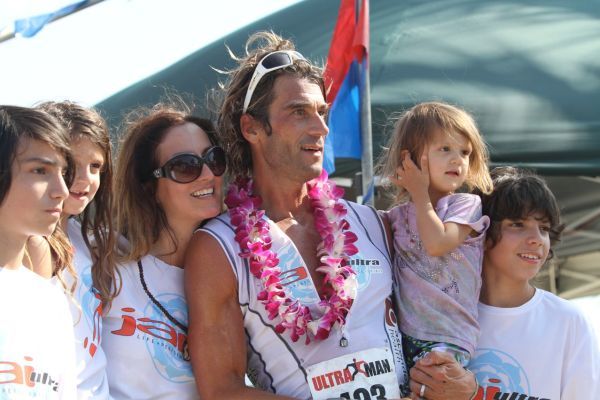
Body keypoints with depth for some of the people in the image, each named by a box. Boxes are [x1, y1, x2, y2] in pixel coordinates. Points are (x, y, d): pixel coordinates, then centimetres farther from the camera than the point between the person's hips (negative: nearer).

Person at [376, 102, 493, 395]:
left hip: (447, 338, -4)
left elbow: (437, 243, -16)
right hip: (402, 334, 5)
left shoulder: (467, 205, 0)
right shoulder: (399, 214, 13)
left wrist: (421, 194, -5)